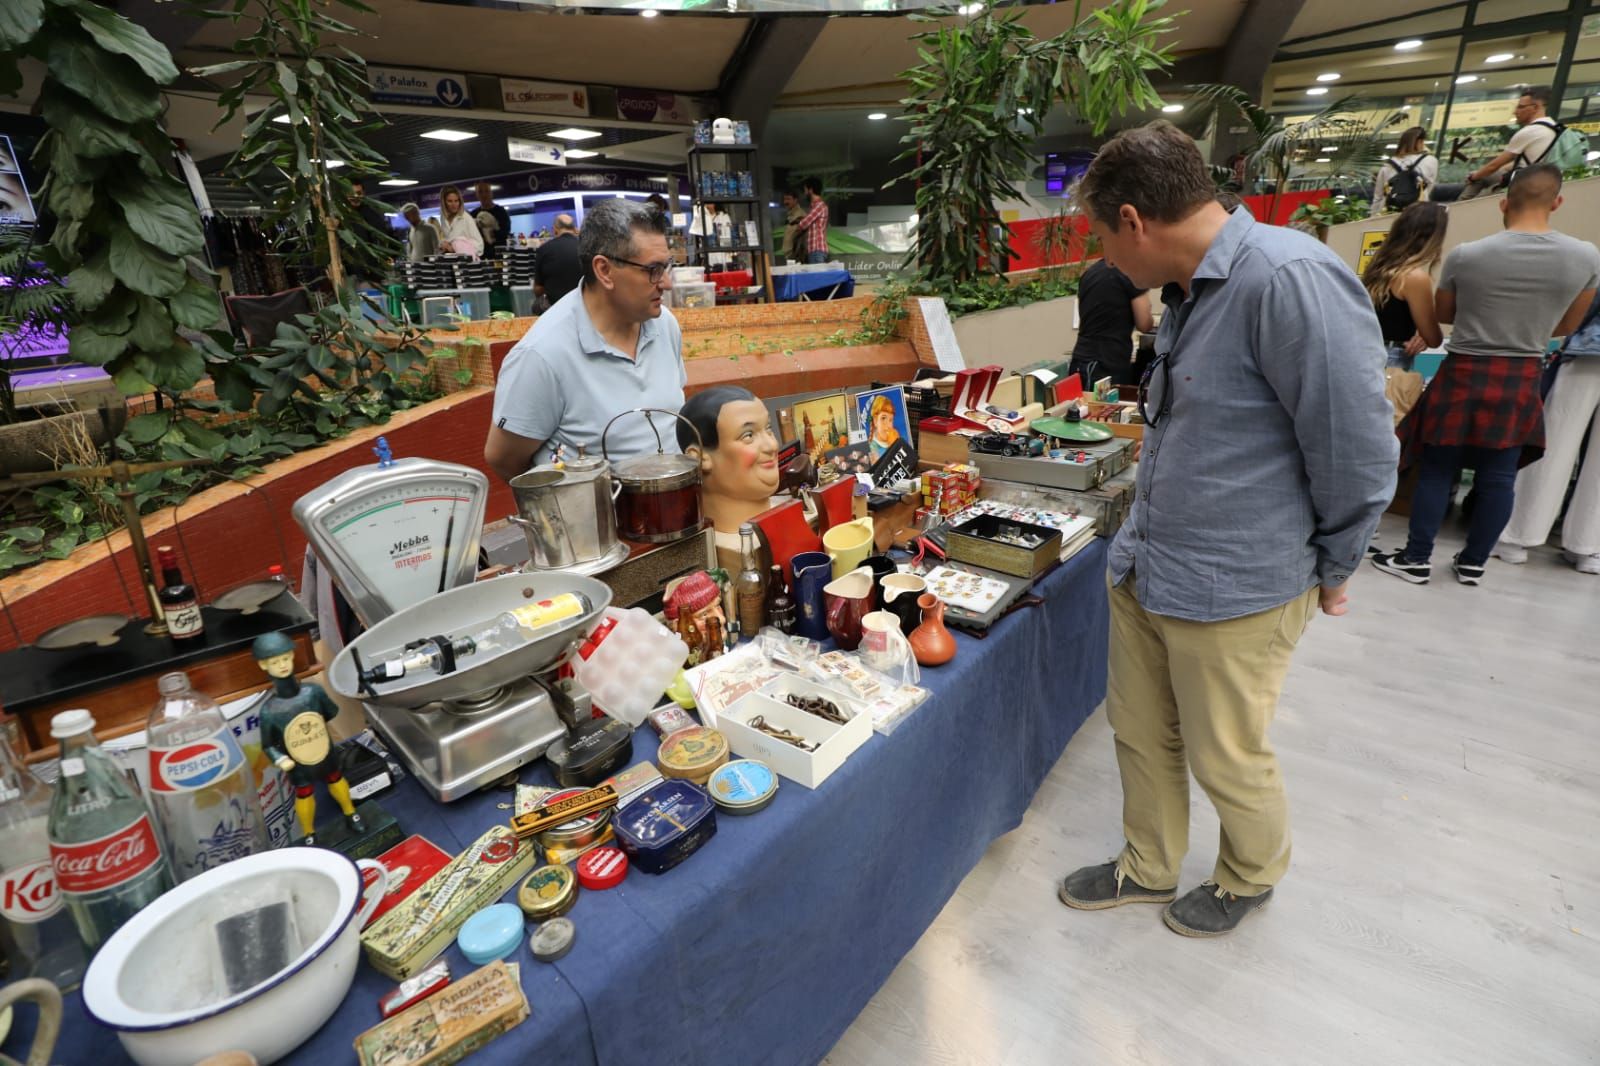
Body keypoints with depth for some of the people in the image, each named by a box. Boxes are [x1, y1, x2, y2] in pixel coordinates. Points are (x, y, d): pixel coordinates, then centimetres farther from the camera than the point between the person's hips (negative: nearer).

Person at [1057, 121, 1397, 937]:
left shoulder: (1290, 278, -23)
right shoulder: (1188, 292, 7)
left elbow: (1359, 453, -18)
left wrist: (1330, 572, -4)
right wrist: (1145, 540, 19)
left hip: (1233, 591, -8)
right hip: (1143, 569, 8)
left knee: (1226, 759, 14)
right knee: (1140, 733, 20)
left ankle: (1251, 877, 44)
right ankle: (1149, 868, 44)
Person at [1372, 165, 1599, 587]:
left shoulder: (1466, 255, -12)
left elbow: (1442, 314, 4)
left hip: (1465, 373, -2)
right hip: (1523, 379, 3)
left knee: (1438, 469, 5)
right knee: (1499, 476, 10)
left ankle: (1417, 559, 9)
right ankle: (1473, 563, 19)